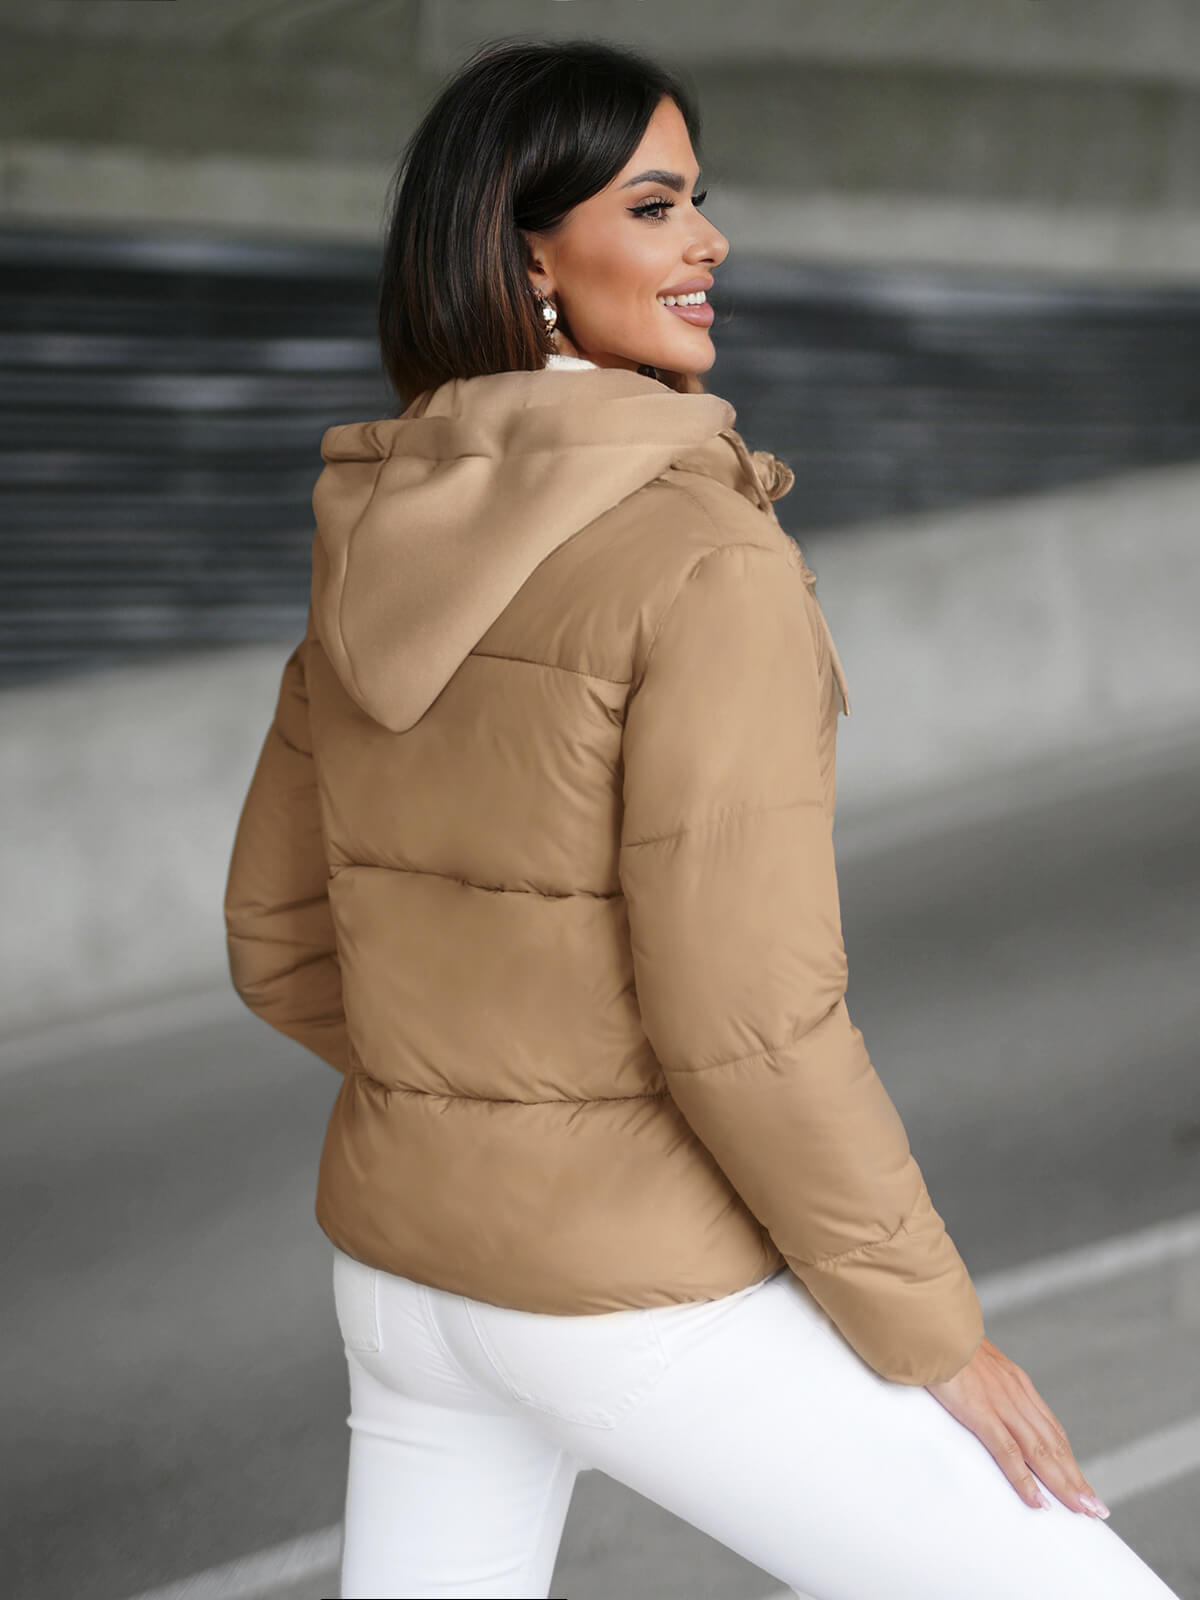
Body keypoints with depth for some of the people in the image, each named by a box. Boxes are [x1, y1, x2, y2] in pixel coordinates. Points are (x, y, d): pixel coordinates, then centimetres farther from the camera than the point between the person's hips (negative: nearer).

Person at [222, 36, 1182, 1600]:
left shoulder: (385, 560, 3)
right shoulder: (705, 561, -22)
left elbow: (282, 938, 10)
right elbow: (744, 1017, -24)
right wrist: (932, 1331, -12)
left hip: (411, 1259, 7)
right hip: (644, 1304, -7)